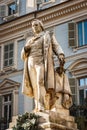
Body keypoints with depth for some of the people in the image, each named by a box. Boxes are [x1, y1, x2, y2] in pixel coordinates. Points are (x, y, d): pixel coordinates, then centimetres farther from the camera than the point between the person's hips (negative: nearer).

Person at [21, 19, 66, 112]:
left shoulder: (48, 35, 17)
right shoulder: (30, 41, 28)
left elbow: (56, 46, 2)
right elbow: (23, 55, 22)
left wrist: (61, 55, -19)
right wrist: (25, 49, -2)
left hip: (41, 62, -5)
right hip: (31, 64, 5)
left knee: (40, 82, -25)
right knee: (34, 86, -8)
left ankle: (41, 106, -36)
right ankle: (37, 108, -14)